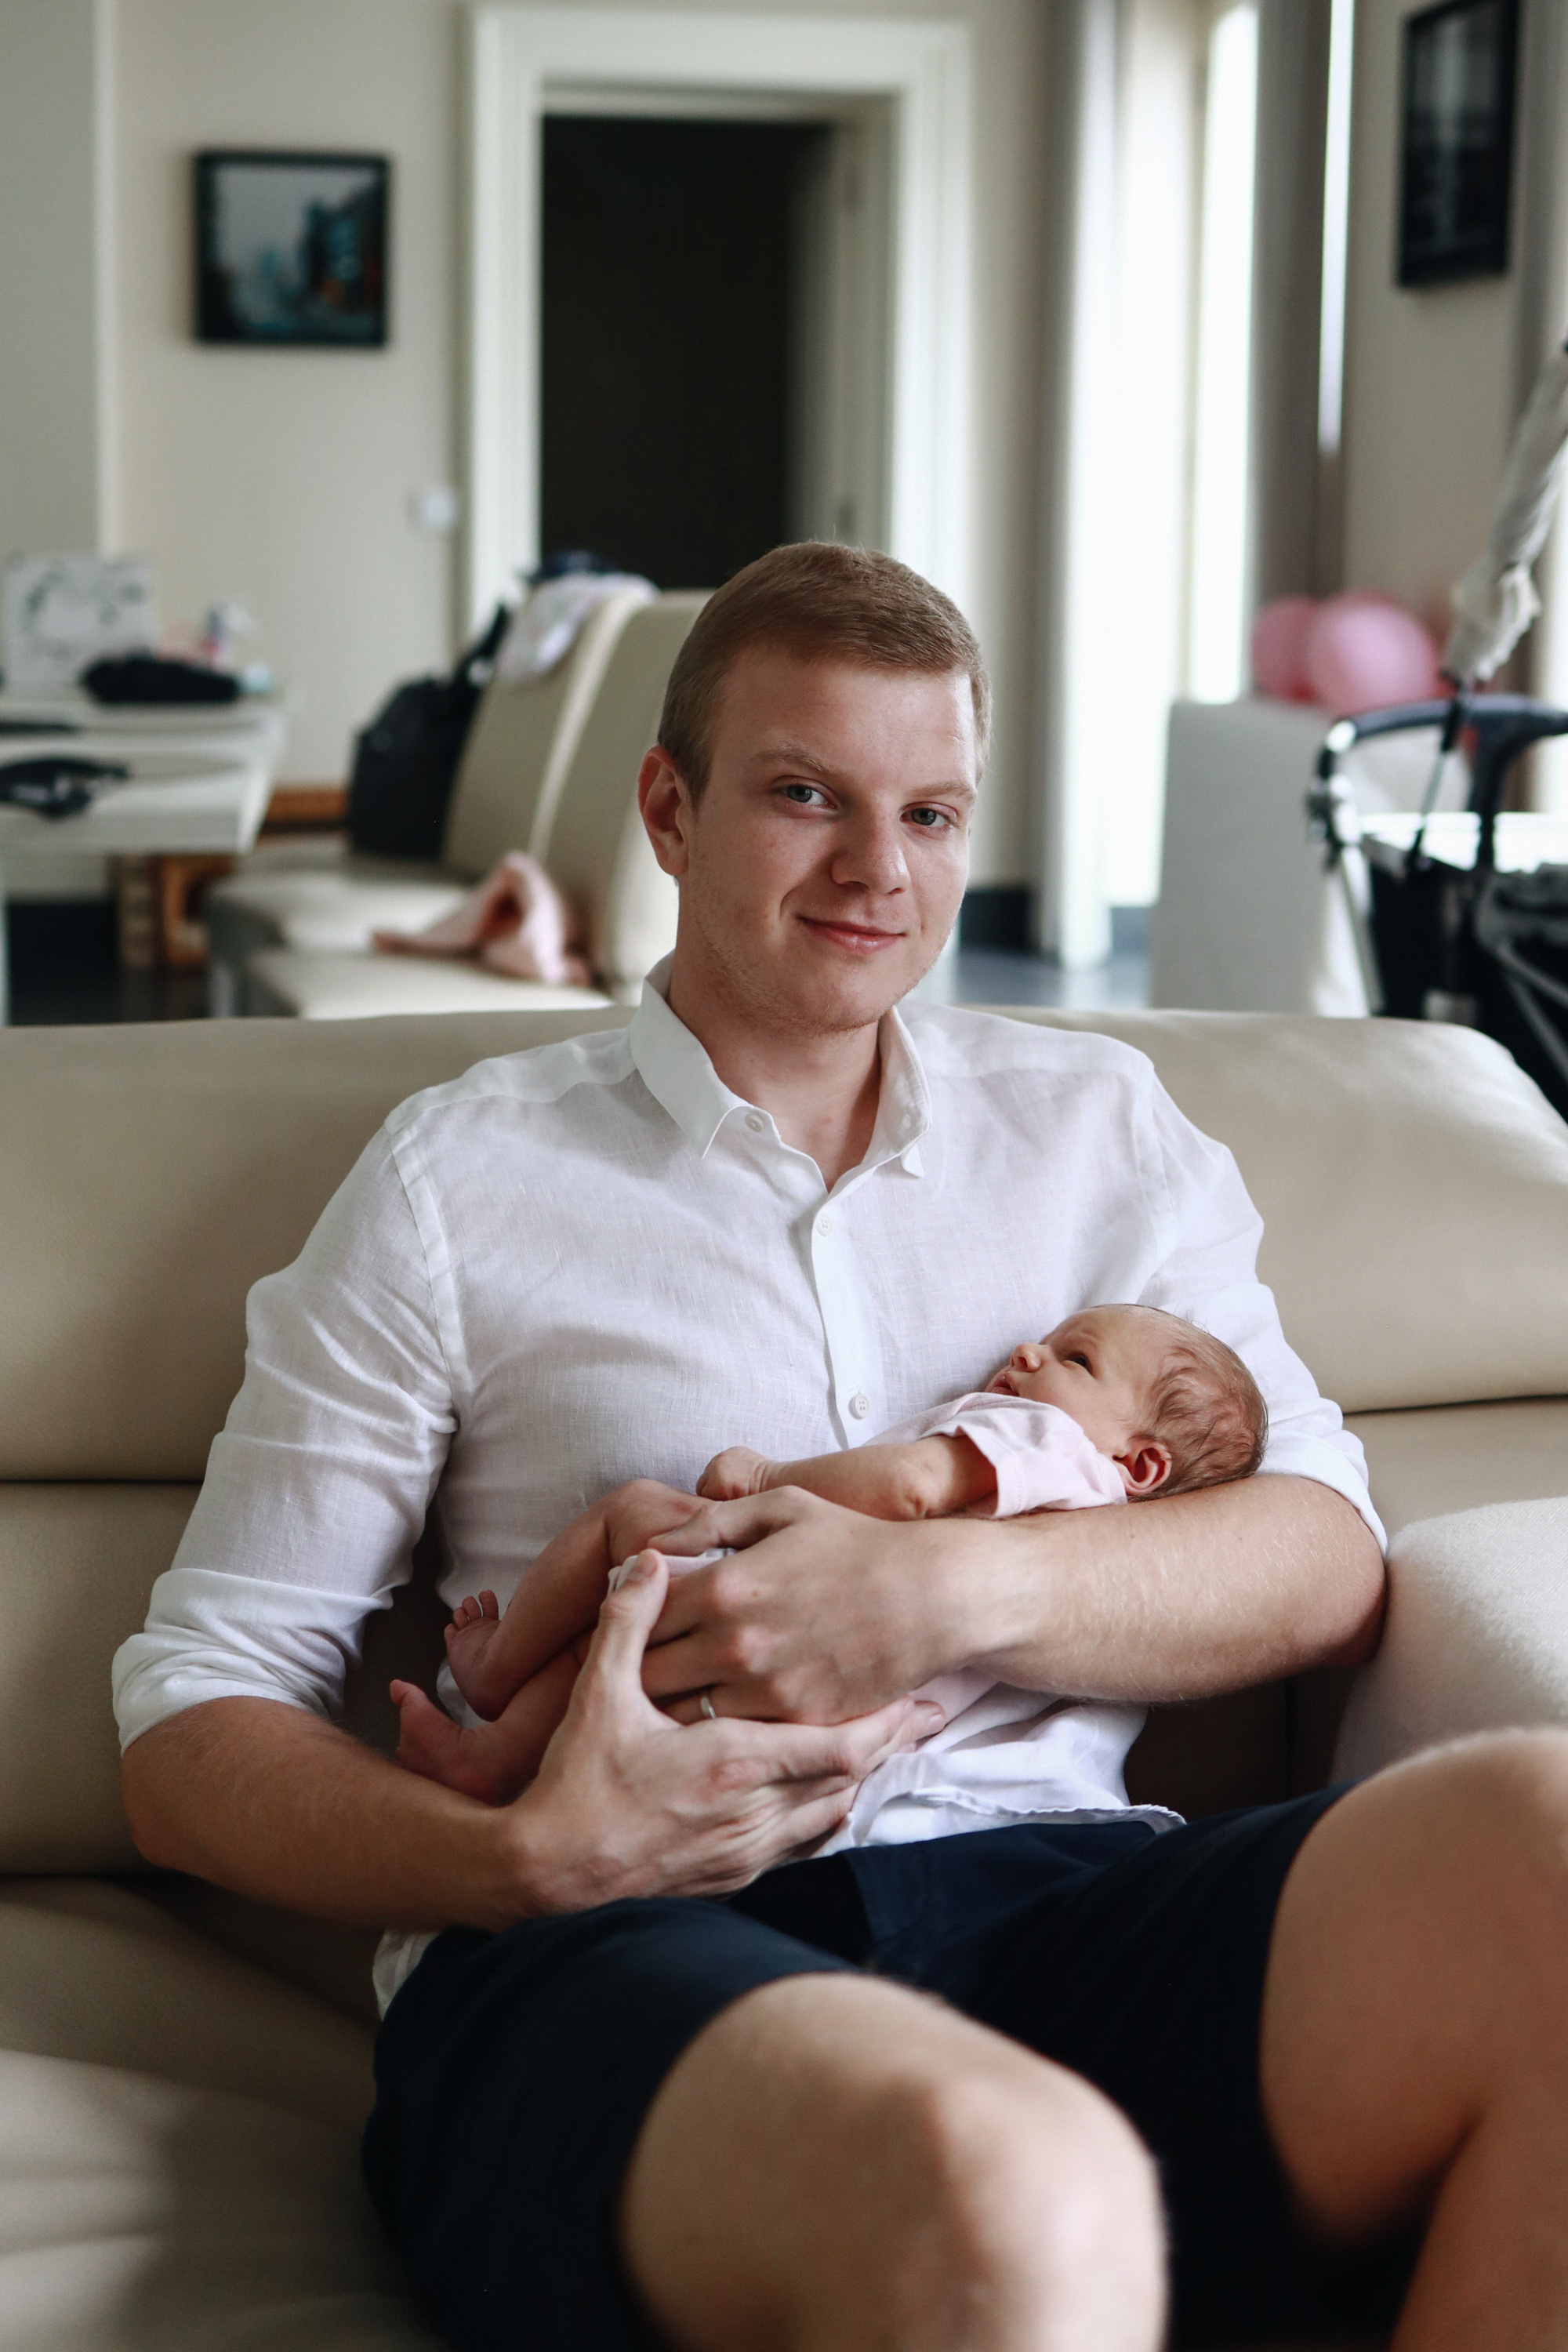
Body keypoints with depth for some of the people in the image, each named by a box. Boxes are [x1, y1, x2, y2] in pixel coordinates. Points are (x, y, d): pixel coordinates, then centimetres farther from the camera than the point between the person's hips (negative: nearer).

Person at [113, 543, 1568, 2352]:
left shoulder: (1093, 1122, 23)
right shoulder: (457, 1180, 13)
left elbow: (1325, 1557, 11)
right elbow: (187, 1739, 10)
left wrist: (961, 1590, -8)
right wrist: (534, 1855, -11)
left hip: (1062, 1891, 4)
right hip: (613, 1960, -4)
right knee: (996, 2190, -42)